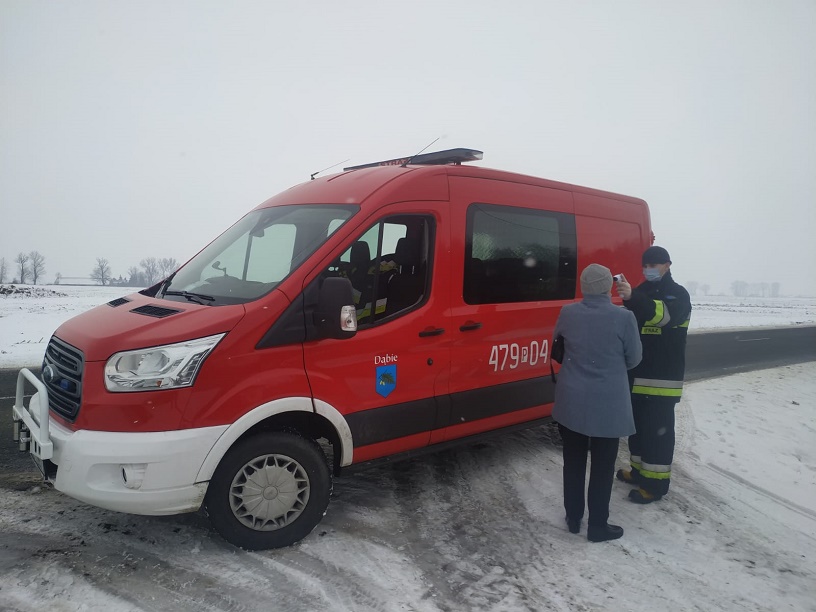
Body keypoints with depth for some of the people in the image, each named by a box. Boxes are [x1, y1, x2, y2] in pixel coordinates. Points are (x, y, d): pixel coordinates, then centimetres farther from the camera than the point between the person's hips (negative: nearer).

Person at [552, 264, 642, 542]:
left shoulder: (567, 313, -5)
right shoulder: (624, 317, -14)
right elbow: (633, 359, -2)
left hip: (571, 400, 3)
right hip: (608, 403, -3)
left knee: (573, 460, 16)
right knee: (603, 464, 11)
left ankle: (573, 518, 29)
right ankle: (598, 525, 22)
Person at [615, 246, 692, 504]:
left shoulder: (678, 295, -7)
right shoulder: (641, 292, 14)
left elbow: (665, 315, -30)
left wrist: (633, 298, -44)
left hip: (663, 377, -7)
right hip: (637, 373, 7)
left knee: (658, 428, -4)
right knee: (638, 423, 14)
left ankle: (657, 482, 3)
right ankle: (640, 470, 28)